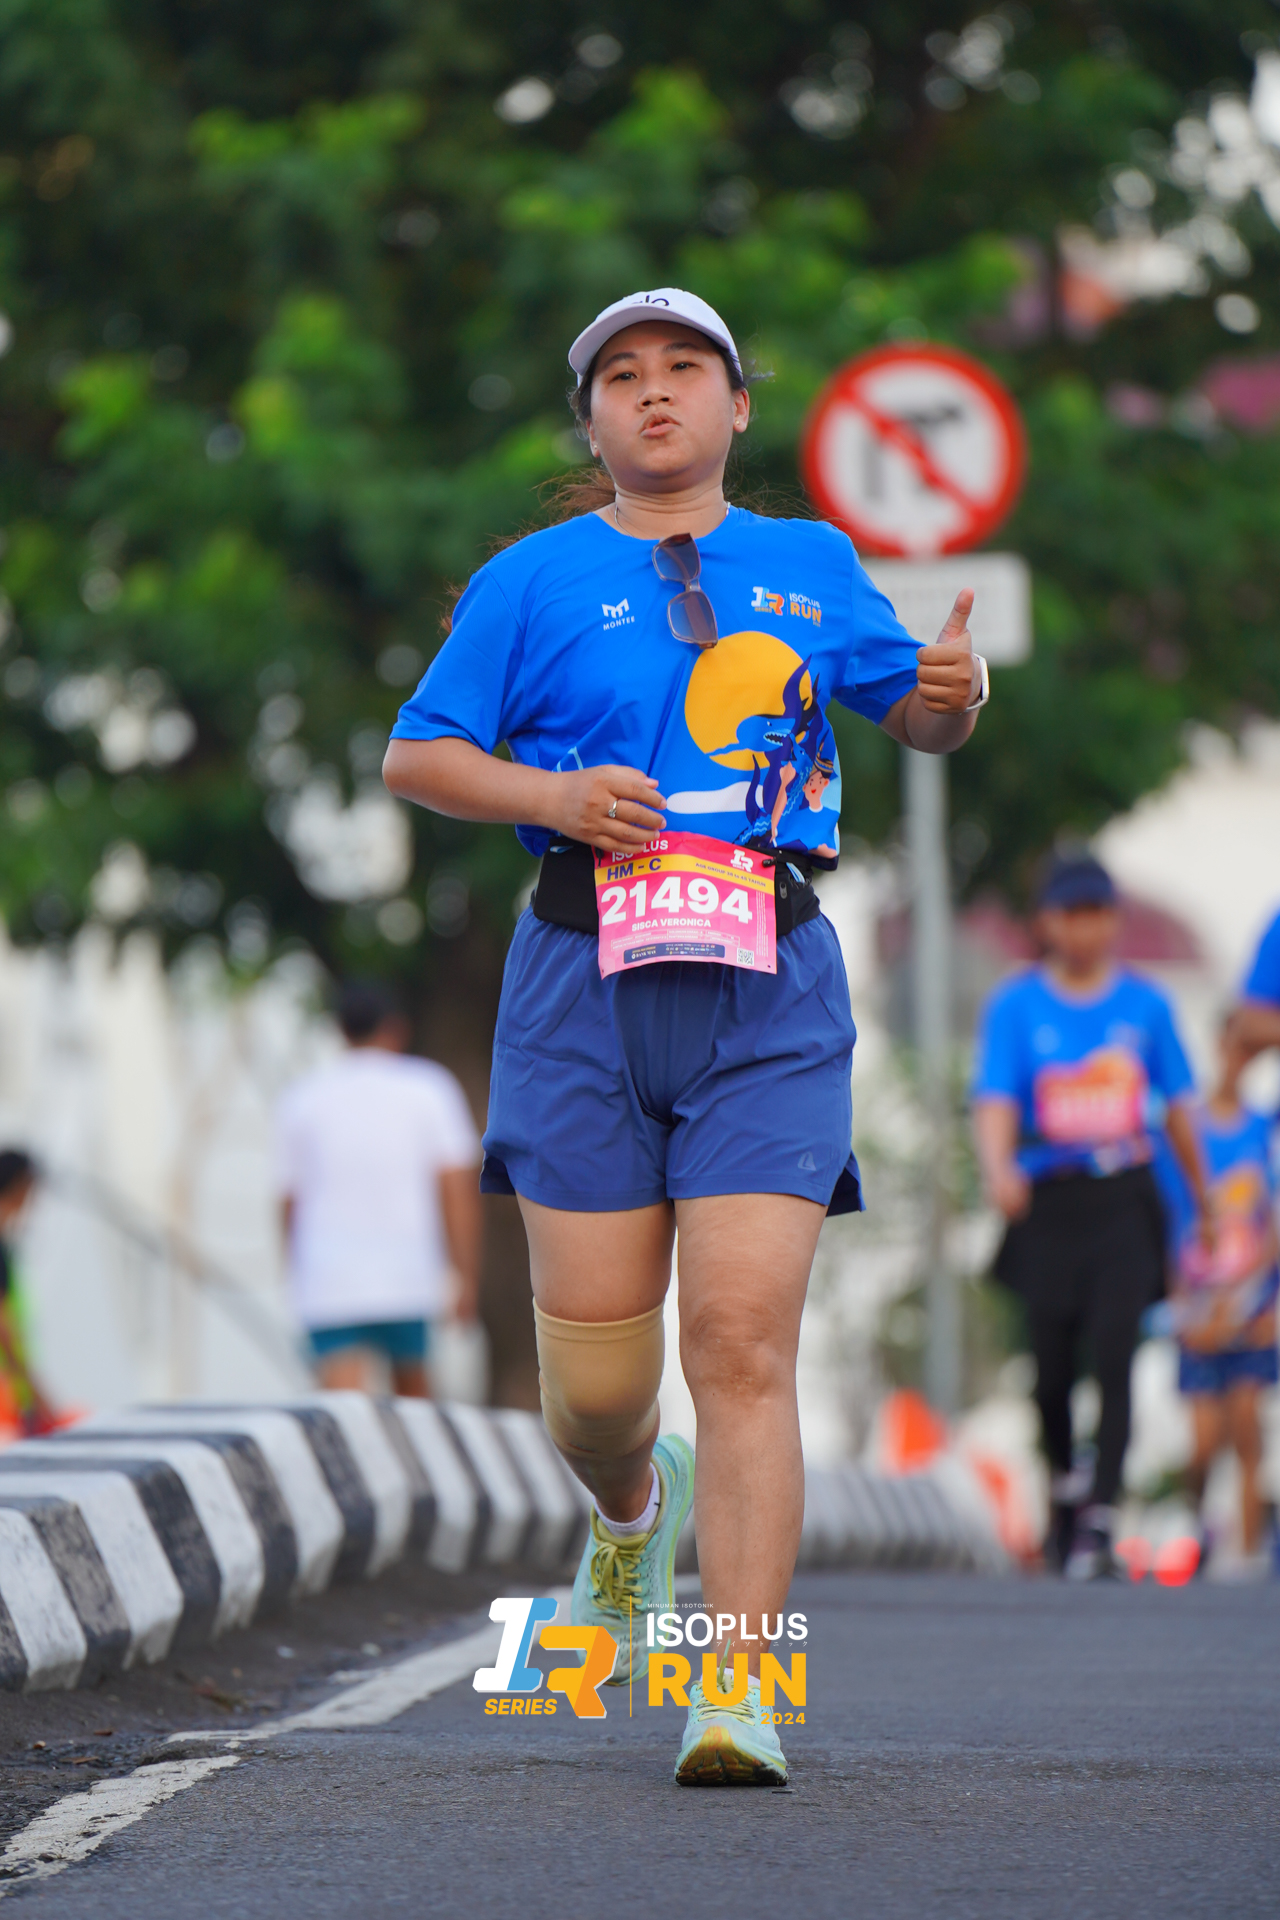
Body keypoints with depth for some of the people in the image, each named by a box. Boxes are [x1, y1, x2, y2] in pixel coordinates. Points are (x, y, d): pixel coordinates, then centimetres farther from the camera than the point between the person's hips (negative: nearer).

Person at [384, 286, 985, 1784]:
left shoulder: (812, 567, 16)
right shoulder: (535, 581, 10)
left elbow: (915, 718, 27)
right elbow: (416, 757, 7)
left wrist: (955, 692, 3)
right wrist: (555, 793, -10)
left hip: (768, 997, 0)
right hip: (586, 985, 0)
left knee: (744, 1342, -13)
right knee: (594, 1377, 0)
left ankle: (738, 1697, -15)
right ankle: (633, 1505, 36)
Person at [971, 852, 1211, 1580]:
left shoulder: (1144, 1003, 5)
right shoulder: (1015, 1006, 0)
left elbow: (1178, 1104, 13)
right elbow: (996, 1100, -12)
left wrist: (1202, 1199, 18)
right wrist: (999, 1168, -31)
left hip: (1125, 1200, 0)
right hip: (1049, 1203, 0)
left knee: (1114, 1355, -13)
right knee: (1053, 1368, 5)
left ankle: (1100, 1520, -15)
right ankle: (1065, 1483, 33)